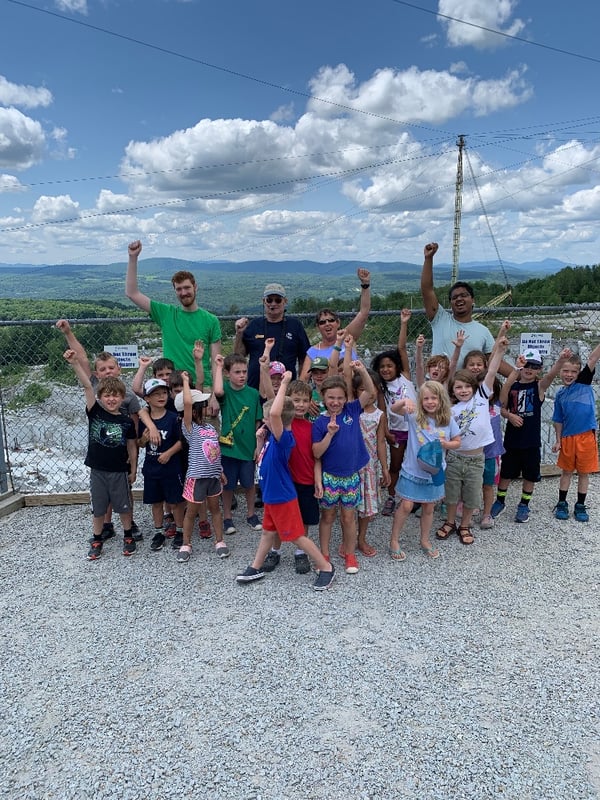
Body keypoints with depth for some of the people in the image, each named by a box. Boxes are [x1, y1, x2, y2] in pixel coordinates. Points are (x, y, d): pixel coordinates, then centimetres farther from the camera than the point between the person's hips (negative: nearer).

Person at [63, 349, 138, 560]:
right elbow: (87, 386, -17)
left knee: (124, 506, 11)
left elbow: (132, 447, 2)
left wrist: (133, 470, 5)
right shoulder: (95, 413, -6)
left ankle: (128, 536, 31)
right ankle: (97, 540, 31)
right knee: (98, 508, 14)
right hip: (97, 470, 1)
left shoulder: (127, 421, -5)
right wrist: (75, 363, -24)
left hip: (119, 471, -1)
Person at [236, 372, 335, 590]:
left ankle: (326, 568, 16)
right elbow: (260, 459, 15)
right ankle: (256, 568, 36)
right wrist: (259, 440, -1)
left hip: (283, 498, -9)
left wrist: (284, 384, -36)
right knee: (268, 532, 22)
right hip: (271, 496, 9)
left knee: (297, 536, 3)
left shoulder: (284, 438, -26)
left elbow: (275, 413, -44)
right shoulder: (273, 438, 2)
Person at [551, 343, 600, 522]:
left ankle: (580, 506, 22)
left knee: (584, 473, 9)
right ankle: (562, 504, 24)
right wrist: (558, 440, 8)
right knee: (566, 472, 13)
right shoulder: (560, 394, 6)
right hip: (568, 437, 2)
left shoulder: (584, 382, 0)